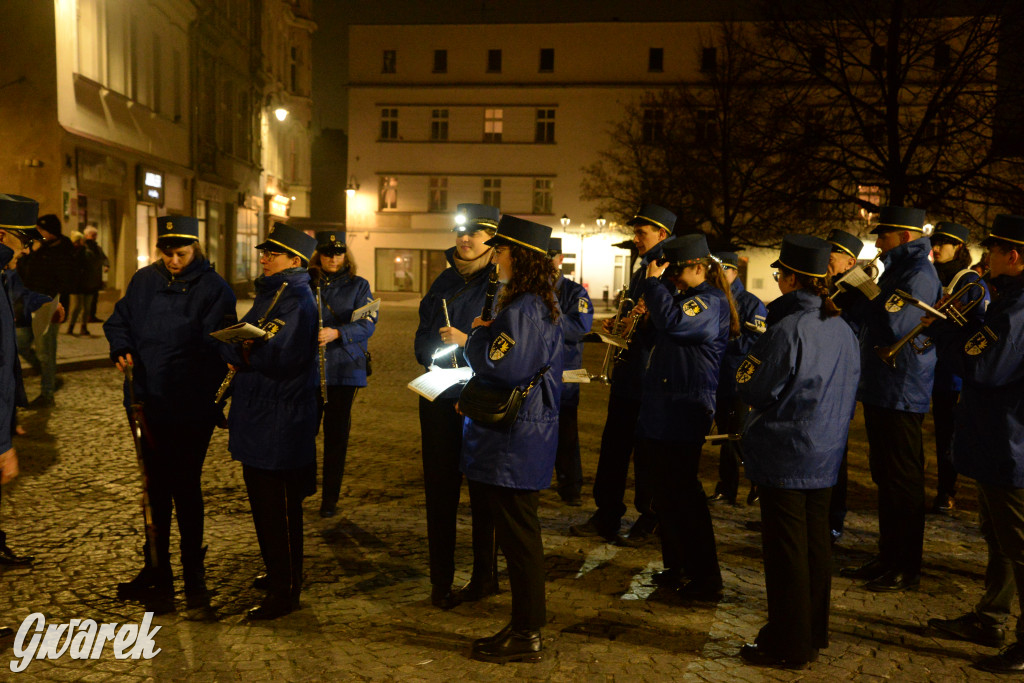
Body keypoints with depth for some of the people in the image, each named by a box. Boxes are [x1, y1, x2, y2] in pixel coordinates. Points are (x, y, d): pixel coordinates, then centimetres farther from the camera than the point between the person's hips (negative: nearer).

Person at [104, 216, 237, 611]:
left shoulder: (213, 289, -8)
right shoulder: (144, 281, 7)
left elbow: (213, 341, -14)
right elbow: (119, 321, 17)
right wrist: (122, 350, -2)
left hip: (191, 406, -5)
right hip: (149, 401, 5)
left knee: (185, 487, 1)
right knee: (156, 486, 15)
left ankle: (193, 574, 16)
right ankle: (157, 568, 30)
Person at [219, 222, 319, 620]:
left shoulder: (296, 300, -16)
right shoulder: (272, 293, 15)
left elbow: (281, 356, -26)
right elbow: (256, 346, 18)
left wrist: (234, 350, -16)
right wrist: (240, 356, -5)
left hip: (280, 423, -10)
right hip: (260, 419, 10)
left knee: (278, 508, -1)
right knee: (265, 501, 20)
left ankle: (285, 592, 11)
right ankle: (279, 574, 36)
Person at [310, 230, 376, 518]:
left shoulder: (358, 286, 6)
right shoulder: (305, 284, 10)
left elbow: (368, 324, -6)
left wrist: (336, 333, -22)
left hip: (344, 370, -1)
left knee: (336, 434, 3)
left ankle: (330, 499, 13)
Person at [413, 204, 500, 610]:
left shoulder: (502, 284, -6)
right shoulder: (445, 281, 12)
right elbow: (423, 335, 13)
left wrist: (468, 342, -20)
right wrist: (436, 356, -6)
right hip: (440, 397, 5)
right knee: (440, 488, 8)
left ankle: (484, 576, 19)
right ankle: (440, 581, 19)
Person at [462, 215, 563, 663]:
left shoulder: (521, 310, -19)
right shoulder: (544, 305, 14)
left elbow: (501, 369, -25)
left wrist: (476, 337, -9)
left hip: (513, 442, -11)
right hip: (530, 430, 11)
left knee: (518, 536, -1)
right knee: (519, 535, 17)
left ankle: (526, 637, 11)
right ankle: (527, 626, 27)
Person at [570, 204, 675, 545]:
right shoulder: (642, 270, 17)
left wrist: (649, 316, -31)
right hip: (627, 375, 9)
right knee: (613, 444, 12)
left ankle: (647, 521, 16)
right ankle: (606, 515, 22)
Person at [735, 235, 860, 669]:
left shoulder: (787, 330, -21)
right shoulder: (843, 330, 4)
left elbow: (752, 390, -17)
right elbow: (849, 392, 13)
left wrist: (751, 356, 0)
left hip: (784, 457, -8)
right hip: (826, 456, 8)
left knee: (786, 550, 2)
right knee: (816, 543, 17)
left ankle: (788, 646, 14)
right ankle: (814, 636, 31)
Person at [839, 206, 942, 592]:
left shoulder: (918, 276, -15)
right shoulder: (896, 272, 17)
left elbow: (893, 325, -28)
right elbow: (870, 321, 17)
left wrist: (859, 296, -17)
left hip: (901, 396, -10)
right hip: (880, 390, 10)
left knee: (903, 481, -1)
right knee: (885, 478, 16)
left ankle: (907, 570, 10)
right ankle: (888, 557, 27)